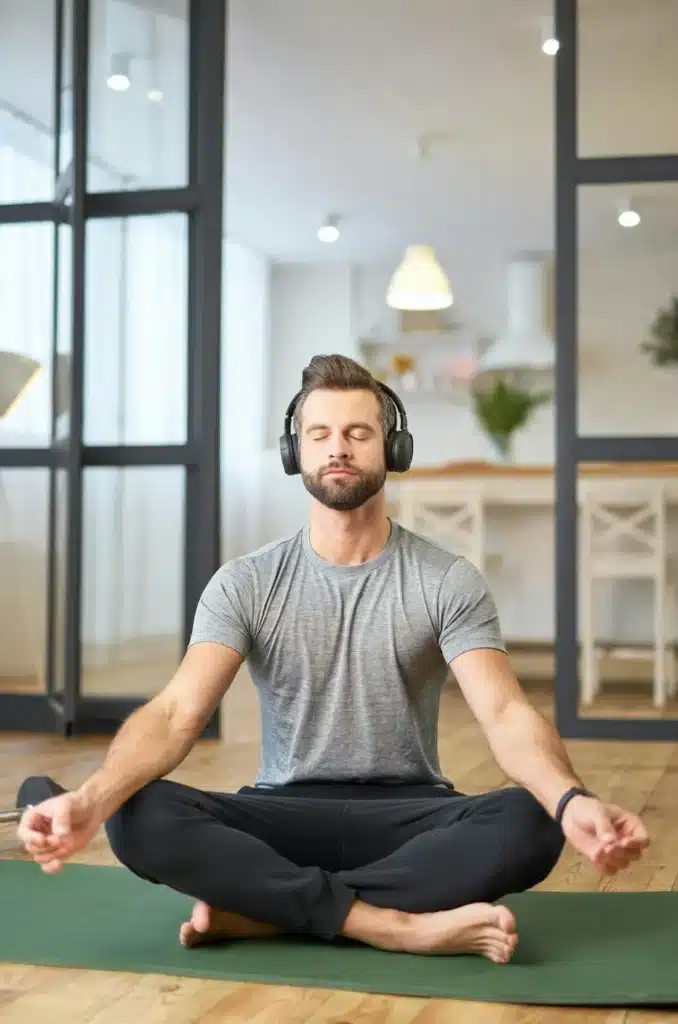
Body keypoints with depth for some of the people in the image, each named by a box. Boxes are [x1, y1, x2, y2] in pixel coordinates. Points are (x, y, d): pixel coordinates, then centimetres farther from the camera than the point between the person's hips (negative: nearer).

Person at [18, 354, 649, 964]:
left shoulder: (447, 581, -4)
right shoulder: (246, 583, -2)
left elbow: (504, 713, -18)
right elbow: (178, 711, -15)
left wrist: (572, 801, -41)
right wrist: (91, 798, -37)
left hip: (408, 817, 0)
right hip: (285, 815, 0)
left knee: (528, 825, -33)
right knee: (140, 818, -29)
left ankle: (256, 909, -28)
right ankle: (403, 926, -33)